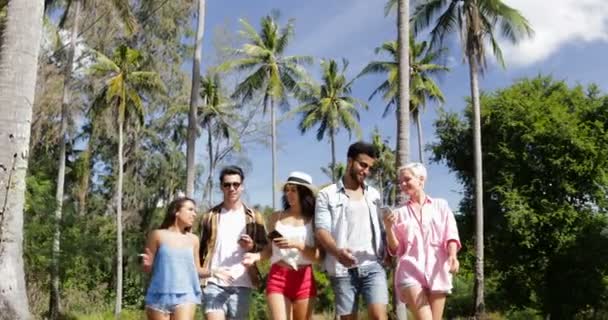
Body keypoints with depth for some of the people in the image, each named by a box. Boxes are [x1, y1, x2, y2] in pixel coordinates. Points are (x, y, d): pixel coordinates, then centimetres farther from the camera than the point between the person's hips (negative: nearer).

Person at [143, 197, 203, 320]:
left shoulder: (193, 240, 7)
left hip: (185, 296, 1)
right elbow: (148, 268, 5)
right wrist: (145, 263, -17)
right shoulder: (158, 235, 0)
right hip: (159, 297, -1)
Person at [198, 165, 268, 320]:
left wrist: (252, 246, -12)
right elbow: (201, 248, 11)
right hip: (213, 283, -1)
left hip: (242, 284, 1)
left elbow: (266, 248, 8)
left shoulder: (253, 217, 9)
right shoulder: (210, 216, 9)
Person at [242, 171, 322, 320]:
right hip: (277, 278, 1)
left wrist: (298, 244, -19)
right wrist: (256, 256, -4)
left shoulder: (313, 220, 2)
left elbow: (318, 256, -5)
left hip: (304, 279, 0)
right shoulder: (276, 217, 9)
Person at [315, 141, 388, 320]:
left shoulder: (374, 195, 16)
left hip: (373, 266, 2)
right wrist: (337, 252, -27)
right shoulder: (327, 195, 4)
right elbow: (321, 230, -7)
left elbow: (381, 228, 17)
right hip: (343, 269, -2)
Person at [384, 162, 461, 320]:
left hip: (437, 271, 1)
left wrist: (452, 256, -17)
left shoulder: (440, 205, 13)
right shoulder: (400, 213, 13)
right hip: (411, 271, -1)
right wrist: (389, 228, -6)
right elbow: (396, 249, 11)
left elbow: (451, 235, 3)